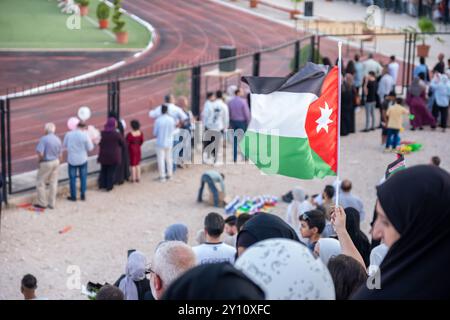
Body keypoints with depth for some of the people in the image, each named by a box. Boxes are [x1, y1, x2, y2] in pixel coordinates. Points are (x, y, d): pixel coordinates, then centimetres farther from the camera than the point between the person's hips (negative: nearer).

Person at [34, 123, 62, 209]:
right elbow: (60, 154, 7)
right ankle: (51, 203, 17)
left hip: (46, 163, -6)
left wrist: (39, 160, -4)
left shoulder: (44, 139, -18)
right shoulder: (58, 139, 2)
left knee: (40, 183, 8)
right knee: (53, 183, 11)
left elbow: (40, 153, -23)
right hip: (56, 162, 6)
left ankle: (42, 203, 12)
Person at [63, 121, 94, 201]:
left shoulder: (68, 134, -8)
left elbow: (65, 145, 4)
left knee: (72, 178, 9)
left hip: (72, 160, 1)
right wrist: (89, 141, 8)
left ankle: (73, 196, 13)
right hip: (82, 160, -1)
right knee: (83, 177, 14)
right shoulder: (85, 135, -15)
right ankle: (83, 195, 17)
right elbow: (90, 148, -9)